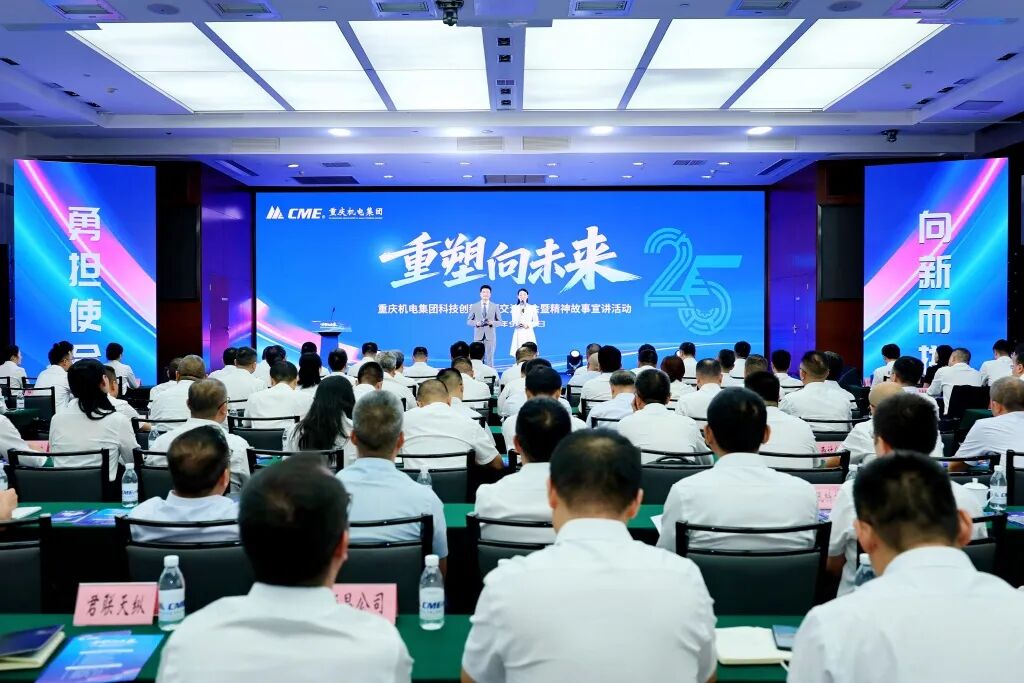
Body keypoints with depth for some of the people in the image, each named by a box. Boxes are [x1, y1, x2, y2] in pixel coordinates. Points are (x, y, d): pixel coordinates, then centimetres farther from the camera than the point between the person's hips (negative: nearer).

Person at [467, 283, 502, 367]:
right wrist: (476, 323, -12)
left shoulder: (495, 306, 7)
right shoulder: (474, 306, 8)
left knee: (489, 358, -2)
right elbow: (468, 321, 9)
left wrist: (492, 323, -13)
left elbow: (499, 321, 8)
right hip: (478, 335, 0)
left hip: (490, 335, 0)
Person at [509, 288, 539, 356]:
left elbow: (536, 322, 7)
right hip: (518, 334, 0)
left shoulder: (532, 307, 6)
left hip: (529, 333, 0)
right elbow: (513, 322, 8)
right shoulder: (514, 307, 8)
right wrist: (516, 324, -15)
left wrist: (528, 325, -10)